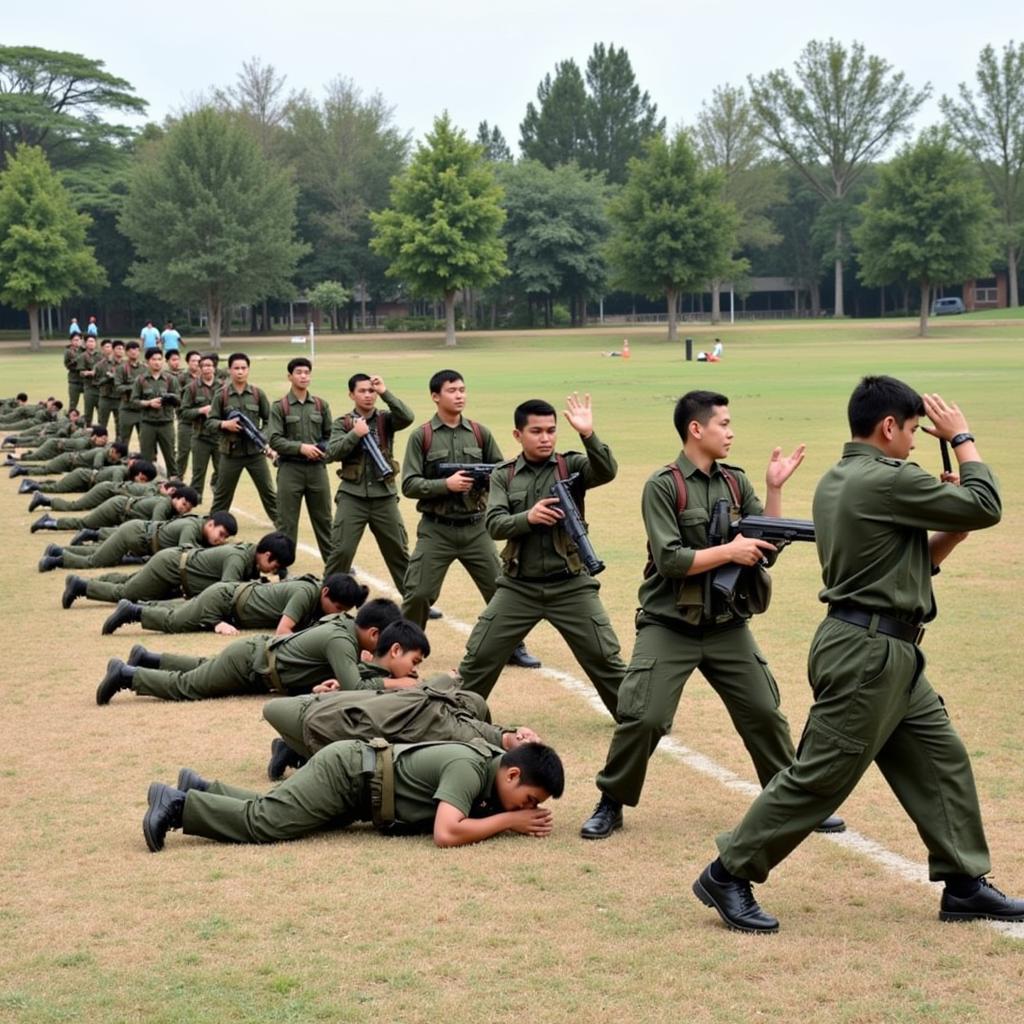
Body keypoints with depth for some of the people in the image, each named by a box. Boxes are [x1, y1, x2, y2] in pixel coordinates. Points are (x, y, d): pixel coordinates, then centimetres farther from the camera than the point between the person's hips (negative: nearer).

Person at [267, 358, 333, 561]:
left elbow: (330, 435, 14)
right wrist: (301, 447, -18)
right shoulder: (280, 407, -2)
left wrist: (326, 450, -6)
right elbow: (274, 439, -8)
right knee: (286, 521, 1)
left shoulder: (321, 405, 8)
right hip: (290, 468, -3)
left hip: (317, 468, 3)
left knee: (323, 519, 10)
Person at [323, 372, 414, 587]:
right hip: (352, 496, -1)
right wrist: (355, 434, -21)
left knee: (398, 550, 10)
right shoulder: (342, 423, 3)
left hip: (384, 496, 1)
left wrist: (385, 393, -22)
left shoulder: (386, 419, 4)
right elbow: (333, 452, -10)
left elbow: (407, 417, -16)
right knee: (341, 550, -4)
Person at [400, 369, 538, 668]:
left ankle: (512, 647, 19)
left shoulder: (480, 433, 5)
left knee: (500, 588, 4)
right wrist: (445, 484, -19)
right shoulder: (422, 436, -3)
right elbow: (409, 484, -8)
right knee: (418, 593, -3)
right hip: (436, 530, -2)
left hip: (475, 528, 3)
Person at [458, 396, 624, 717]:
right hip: (518, 587, 1)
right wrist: (528, 517, -27)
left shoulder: (571, 466, -1)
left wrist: (588, 434, -36)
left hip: (570, 585, -1)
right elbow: (494, 525, -8)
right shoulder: (503, 475, 3)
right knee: (479, 657, 3)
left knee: (605, 658, 1)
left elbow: (606, 472, -21)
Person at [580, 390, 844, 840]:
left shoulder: (736, 482, 5)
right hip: (669, 627, -5)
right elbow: (669, 559, -18)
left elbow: (768, 547, 2)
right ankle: (611, 804, 9)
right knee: (643, 718, -10)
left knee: (764, 713, 7)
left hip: (728, 626, 5)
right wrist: (729, 551, -17)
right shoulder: (663, 485, -11)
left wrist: (774, 488, -7)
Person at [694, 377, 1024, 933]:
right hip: (867, 654, -10)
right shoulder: (889, 481, -18)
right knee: (820, 776, -4)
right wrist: (962, 437, 0)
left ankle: (964, 886, 20)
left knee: (942, 761, 13)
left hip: (890, 655, 10)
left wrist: (951, 532, 7)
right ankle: (727, 876, 5)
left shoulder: (836, 482, 13)